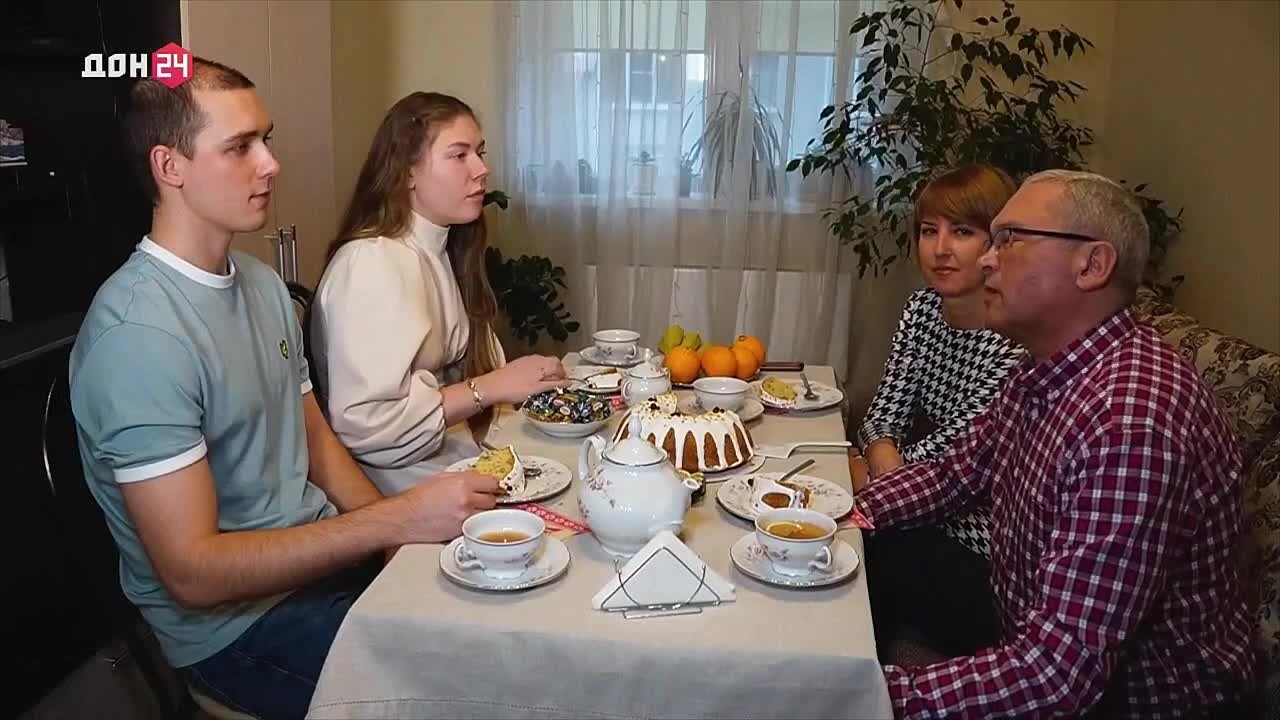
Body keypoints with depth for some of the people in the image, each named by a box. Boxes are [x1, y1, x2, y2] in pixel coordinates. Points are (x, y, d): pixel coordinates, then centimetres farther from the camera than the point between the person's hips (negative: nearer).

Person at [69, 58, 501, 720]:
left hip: (325, 556, 8)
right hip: (235, 621, -7)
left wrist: (409, 528, -5)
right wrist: (399, 520, -24)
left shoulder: (261, 283, 7)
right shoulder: (138, 332, -21)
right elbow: (192, 572, -22)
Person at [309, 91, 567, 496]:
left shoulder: (443, 250, 11)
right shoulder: (371, 263, -17)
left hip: (460, 463, 8)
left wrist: (527, 384, -3)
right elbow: (362, 423, -25)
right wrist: (492, 387, -21)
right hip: (409, 495, -8)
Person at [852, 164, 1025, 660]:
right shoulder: (922, 308, 0)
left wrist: (866, 471, -11)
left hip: (988, 560, -6)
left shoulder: (1022, 340, -24)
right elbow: (884, 414, 0)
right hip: (935, 517, 7)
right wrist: (885, 457, -20)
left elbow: (948, 452, -22)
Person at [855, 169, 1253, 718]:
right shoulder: (1045, 371, -2)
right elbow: (958, 470, 11)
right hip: (1042, 648, 7)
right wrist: (857, 510, -5)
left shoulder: (1130, 423, -33)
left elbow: (1065, 670, -35)